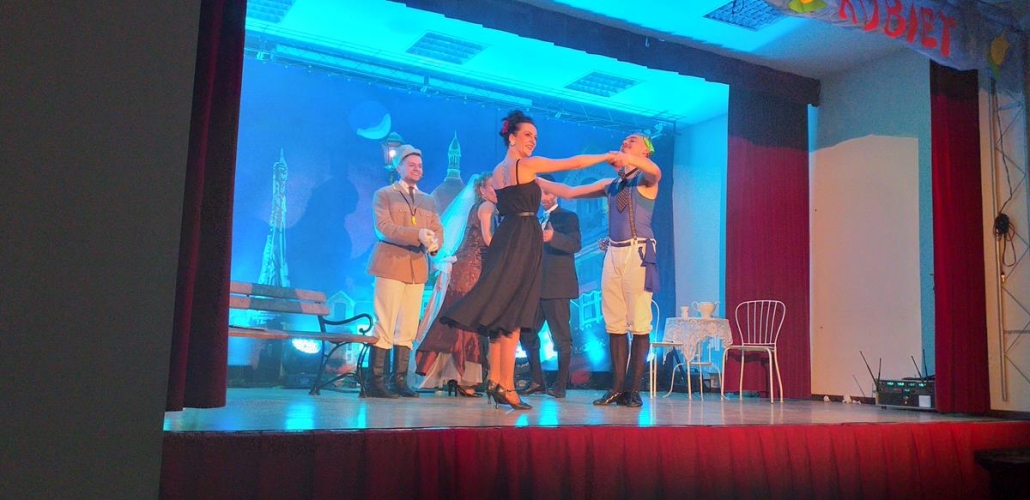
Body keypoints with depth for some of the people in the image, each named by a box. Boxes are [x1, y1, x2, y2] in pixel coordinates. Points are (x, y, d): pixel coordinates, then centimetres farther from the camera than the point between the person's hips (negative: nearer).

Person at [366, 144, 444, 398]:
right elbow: (384, 227, -9)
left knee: (408, 328, 4)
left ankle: (399, 380, 9)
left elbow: (438, 229, 11)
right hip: (391, 264, -5)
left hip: (417, 267, 5)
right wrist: (417, 234, -22)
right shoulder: (384, 194, 6)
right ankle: (374, 381, -5)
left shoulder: (428, 200, 21)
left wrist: (435, 242, -14)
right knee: (385, 325, -8)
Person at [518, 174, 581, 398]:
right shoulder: (537, 220, 22)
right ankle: (537, 381, 15)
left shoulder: (568, 217, 1)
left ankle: (560, 385, 0)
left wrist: (553, 237, -34)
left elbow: (576, 244, -17)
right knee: (527, 334, 6)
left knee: (561, 337, -3)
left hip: (557, 286, -7)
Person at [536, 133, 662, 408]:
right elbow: (570, 192, 20)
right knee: (614, 324, 3)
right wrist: (536, 180, 15)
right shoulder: (611, 184, 20)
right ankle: (617, 387, 8)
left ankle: (634, 390, -2)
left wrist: (627, 159, -37)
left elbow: (656, 171, -21)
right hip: (613, 253, 6)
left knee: (639, 325, -5)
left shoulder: (646, 180, 5)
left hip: (638, 253, -6)